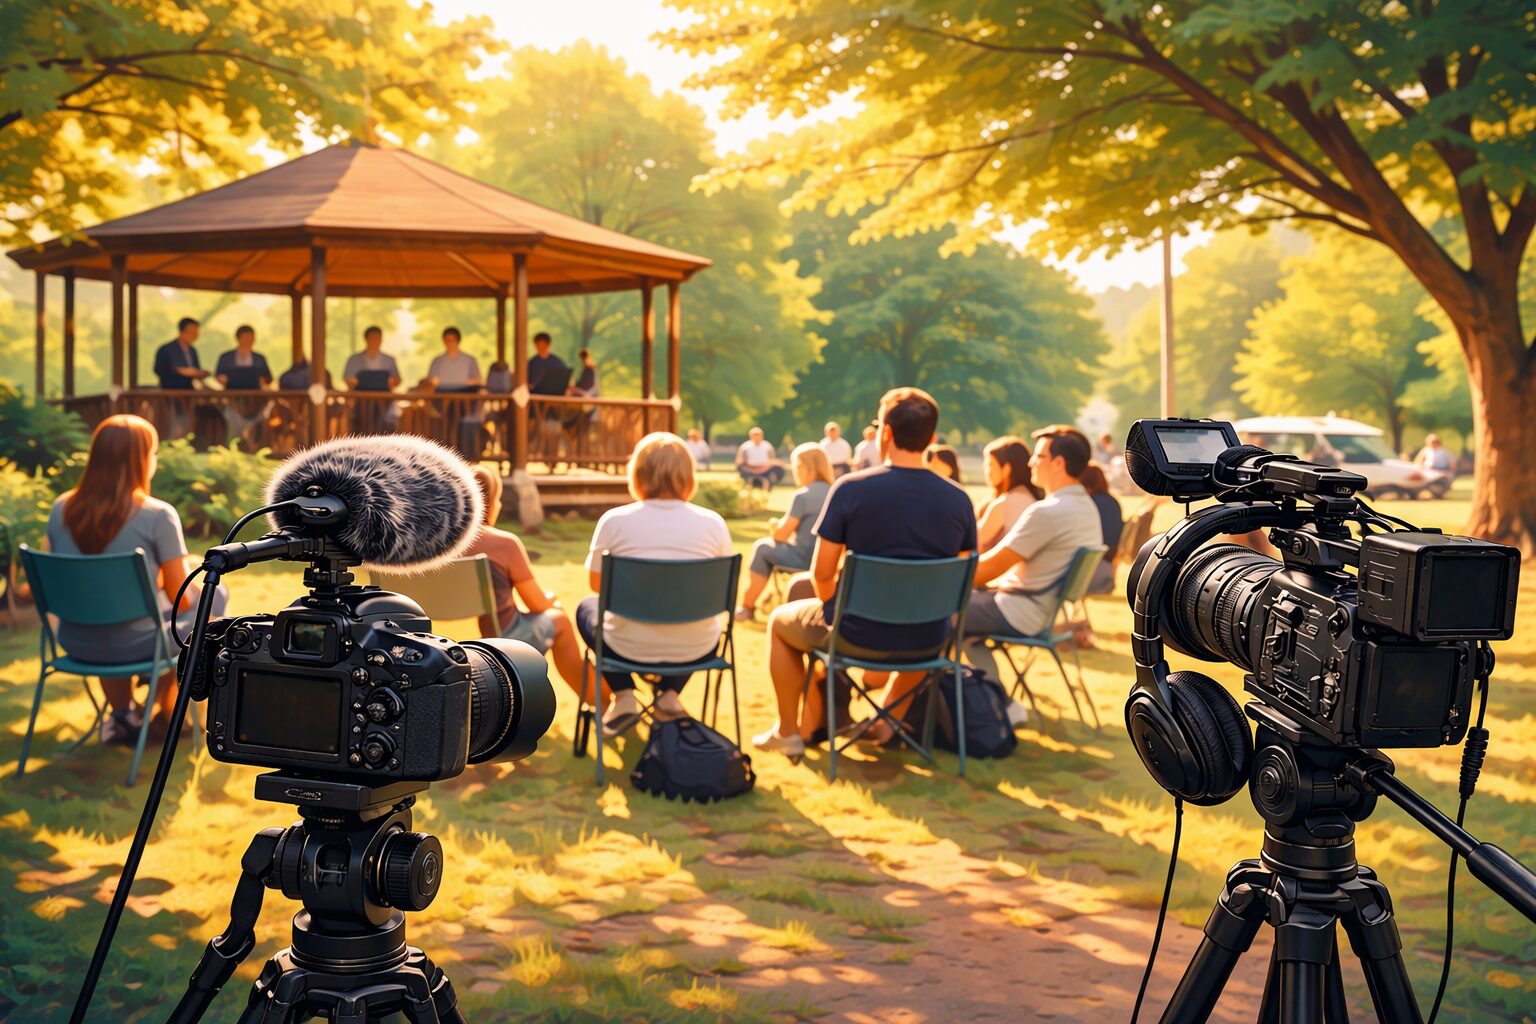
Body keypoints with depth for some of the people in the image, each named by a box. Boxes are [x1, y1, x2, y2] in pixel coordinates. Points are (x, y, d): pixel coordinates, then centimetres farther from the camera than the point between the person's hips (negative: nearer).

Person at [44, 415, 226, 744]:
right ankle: (166, 713, 33)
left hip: (77, 643, 5)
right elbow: (182, 600, -13)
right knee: (214, 594, 23)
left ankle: (121, 714, 36)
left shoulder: (61, 510, -4)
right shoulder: (158, 516, -19)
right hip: (136, 645, -5)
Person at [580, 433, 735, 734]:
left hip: (630, 647, -1)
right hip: (695, 649, 1)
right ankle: (669, 693, 21)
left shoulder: (614, 520, -9)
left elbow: (597, 583, 4)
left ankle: (624, 696, 18)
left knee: (587, 608, 31)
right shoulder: (712, 522, -7)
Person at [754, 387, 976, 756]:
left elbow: (822, 573, -8)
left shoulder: (850, 490, -14)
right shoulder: (959, 501, -4)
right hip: (928, 641, 3)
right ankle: (885, 721, 40)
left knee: (781, 620, 28)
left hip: (860, 635, -3)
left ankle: (789, 732, 35)